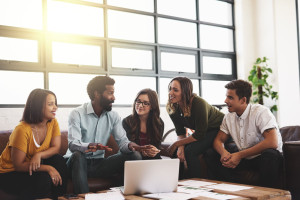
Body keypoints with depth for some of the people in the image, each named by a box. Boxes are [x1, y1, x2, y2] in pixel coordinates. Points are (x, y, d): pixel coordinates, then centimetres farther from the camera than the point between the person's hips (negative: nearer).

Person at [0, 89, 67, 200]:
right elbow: (18, 166, -24)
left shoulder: (53, 123, -7)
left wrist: (39, 155, -31)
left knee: (59, 160, -20)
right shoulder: (22, 130, -26)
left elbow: (56, 148, -10)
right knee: (44, 178, -31)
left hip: (34, 166, 6)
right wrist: (48, 168, -32)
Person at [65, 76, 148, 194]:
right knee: (77, 155, -39)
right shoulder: (77, 114, -9)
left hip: (98, 163, 4)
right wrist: (88, 147, -45)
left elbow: (122, 141, -2)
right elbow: (73, 144, -22)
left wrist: (129, 145, -28)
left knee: (134, 156, -15)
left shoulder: (113, 116, 7)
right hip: (79, 162, -4)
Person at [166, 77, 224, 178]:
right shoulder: (172, 108, -12)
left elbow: (199, 135, -27)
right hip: (200, 131, 7)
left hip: (218, 129, -7)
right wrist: (180, 147, -26)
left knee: (190, 151, -26)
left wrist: (176, 144, -21)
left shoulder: (199, 103, -32)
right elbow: (180, 132, -5)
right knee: (178, 152, -11)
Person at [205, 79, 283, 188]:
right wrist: (224, 152, -21)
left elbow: (272, 142, -29)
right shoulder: (229, 117, 2)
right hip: (243, 158, 6)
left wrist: (239, 155, -27)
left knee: (270, 155, -40)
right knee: (211, 154, -10)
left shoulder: (261, 112, -18)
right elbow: (219, 140, 5)